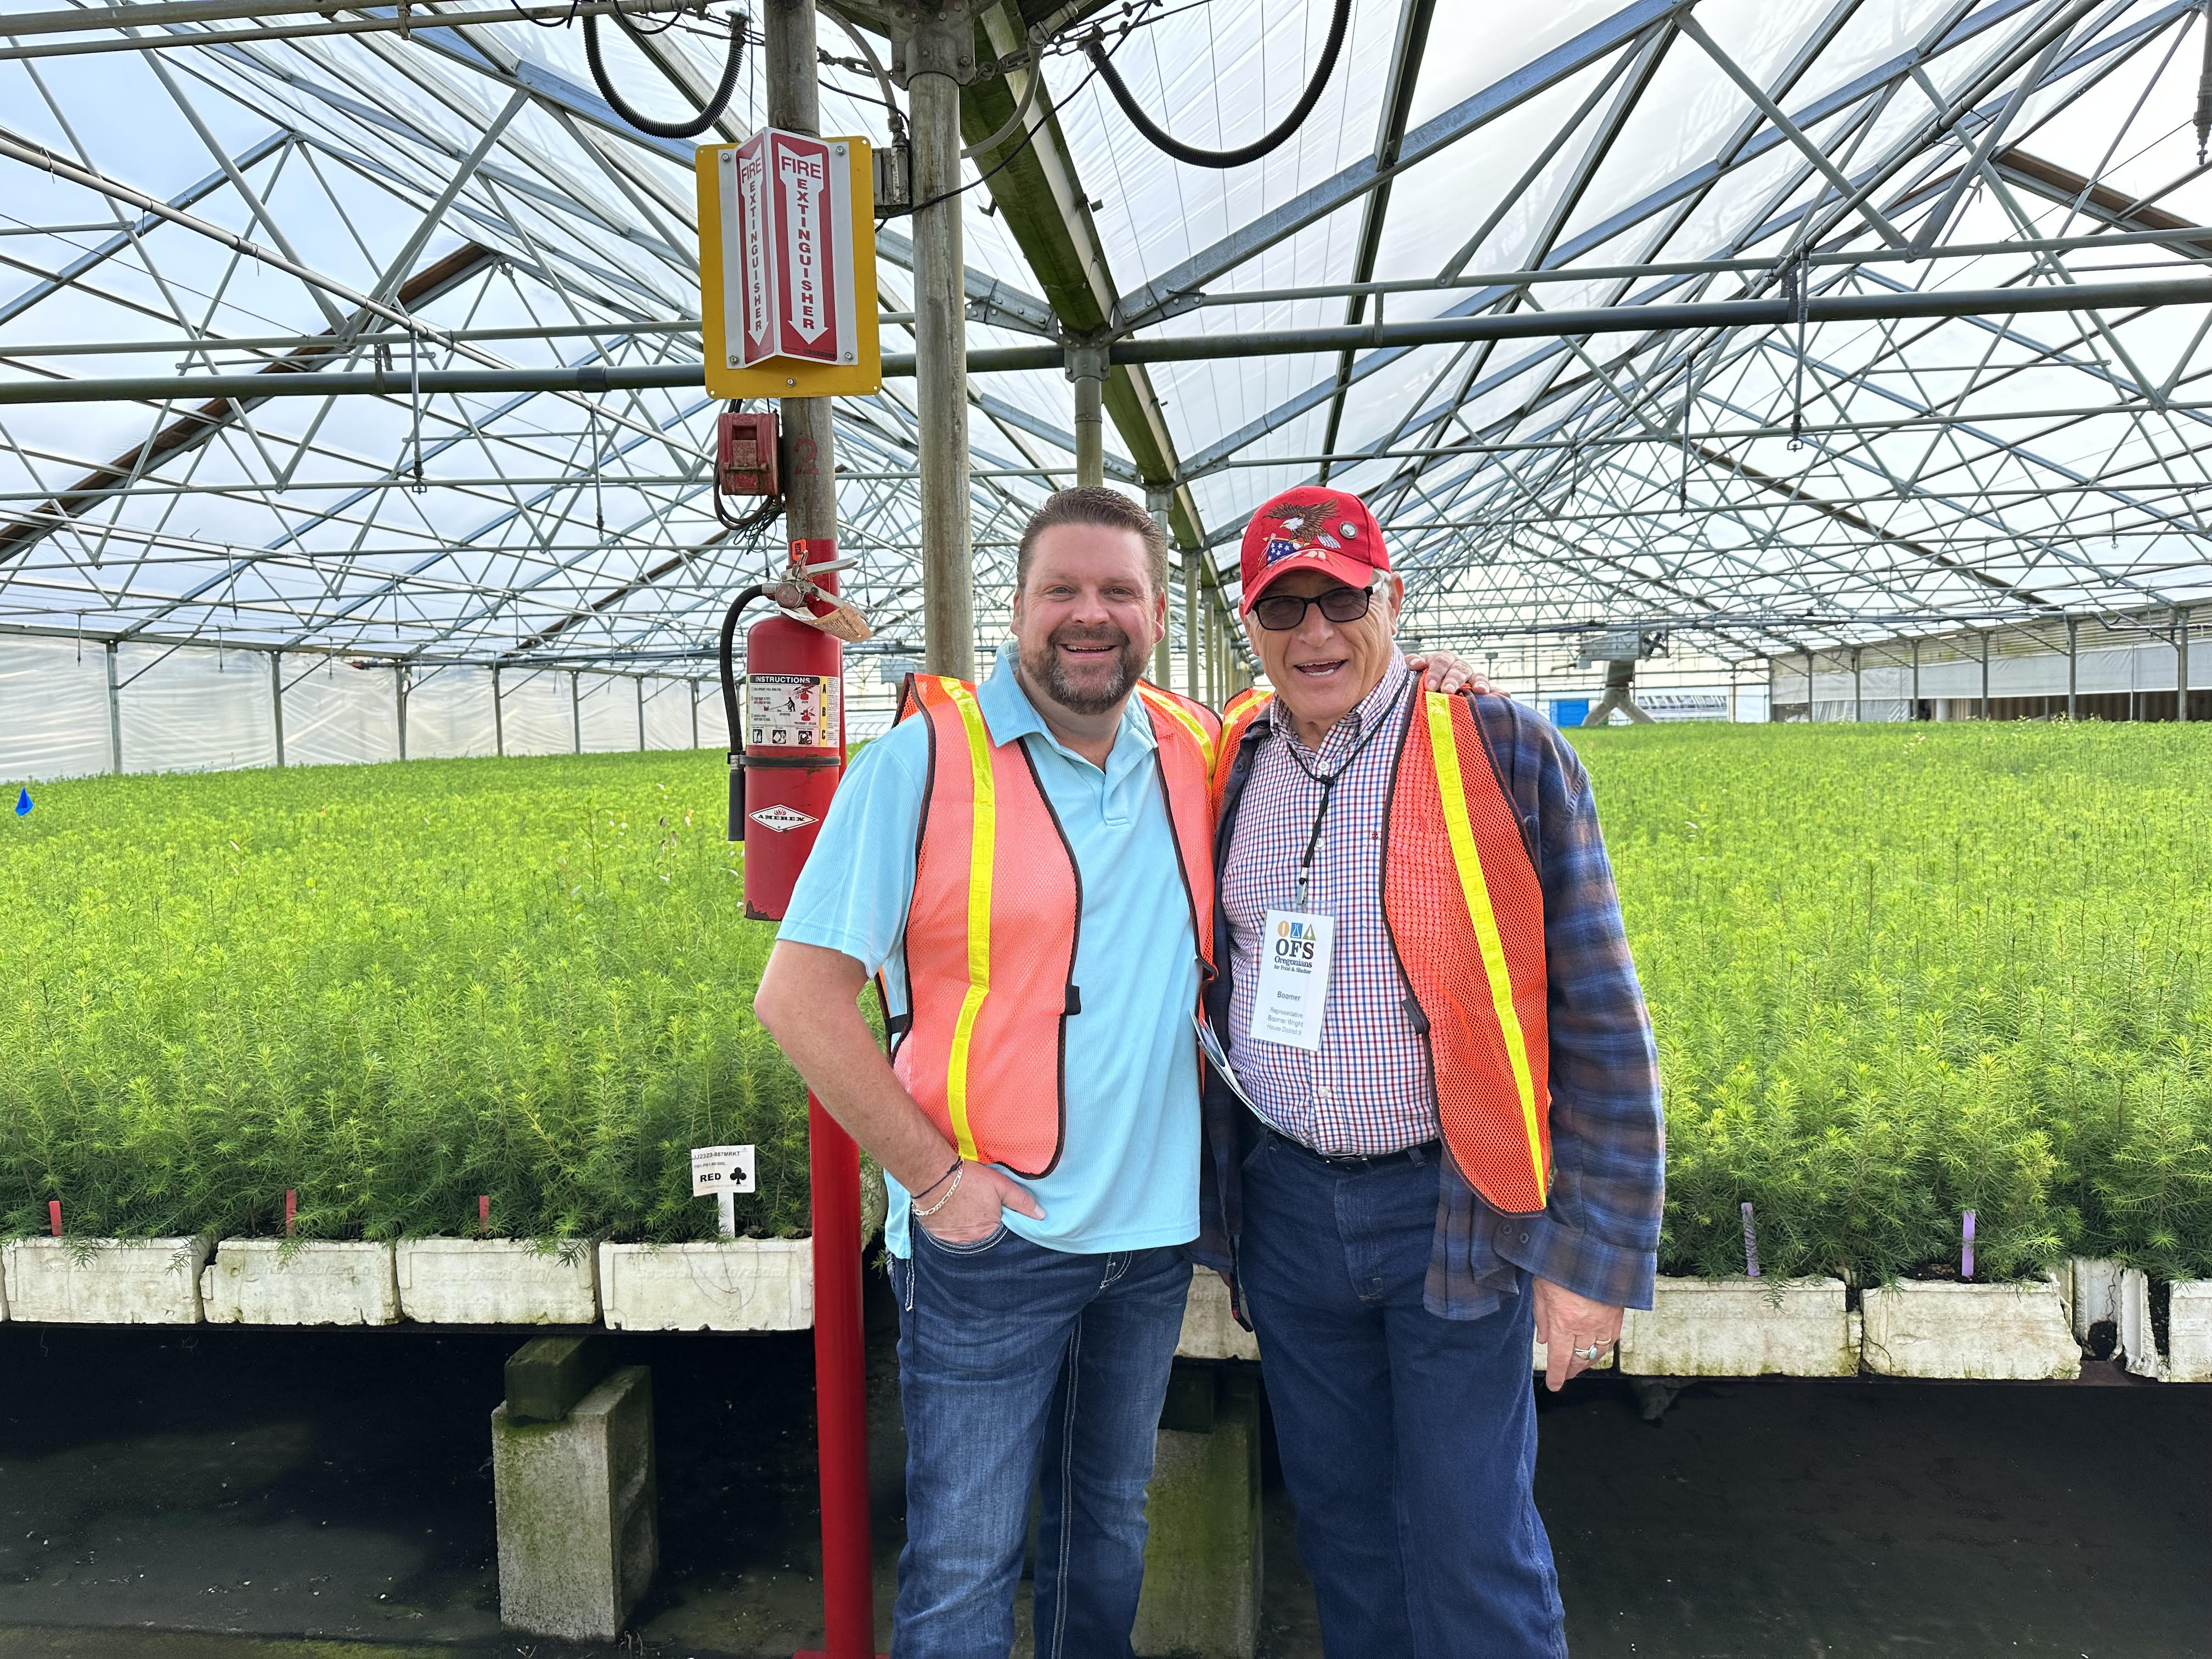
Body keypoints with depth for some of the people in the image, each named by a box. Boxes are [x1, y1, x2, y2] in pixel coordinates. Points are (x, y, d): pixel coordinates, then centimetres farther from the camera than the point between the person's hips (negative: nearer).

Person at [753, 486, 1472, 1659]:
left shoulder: (1198, 753, 2)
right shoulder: (928, 755, -12)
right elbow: (798, 994, -13)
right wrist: (932, 1173, -15)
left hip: (1151, 1228, 5)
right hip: (984, 1238, -4)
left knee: (1109, 1529, 23)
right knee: (964, 1562, 7)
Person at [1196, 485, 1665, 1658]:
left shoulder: (1504, 756, -9)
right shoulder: (1227, 767, 4)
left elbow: (1598, 1021, -9)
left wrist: (1595, 1251, -11)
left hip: (1453, 1212, -4)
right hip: (1284, 1203, 4)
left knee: (1472, 1549, 5)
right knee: (1339, 1524, 19)